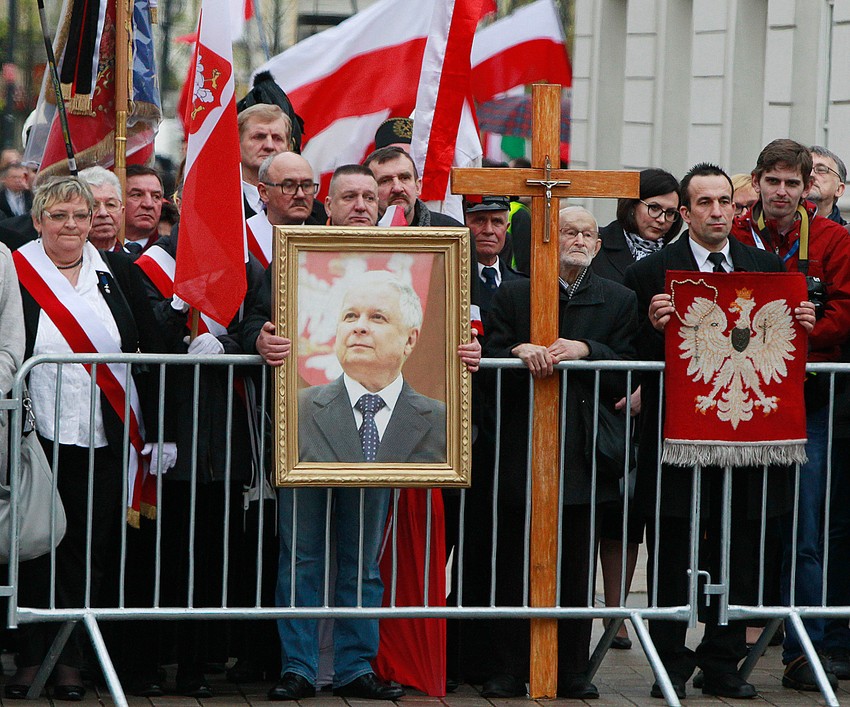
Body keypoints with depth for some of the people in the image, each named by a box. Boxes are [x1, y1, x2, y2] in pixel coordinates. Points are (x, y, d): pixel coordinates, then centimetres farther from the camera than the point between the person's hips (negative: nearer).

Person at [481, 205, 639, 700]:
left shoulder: (619, 301, 9)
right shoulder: (513, 295, 7)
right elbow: (490, 357, 1)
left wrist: (585, 350, -15)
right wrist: (521, 351, -18)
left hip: (583, 450, 1)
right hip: (523, 449, -1)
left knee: (576, 567, 4)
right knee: (514, 566, 2)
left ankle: (573, 672, 11)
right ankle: (509, 671, 8)